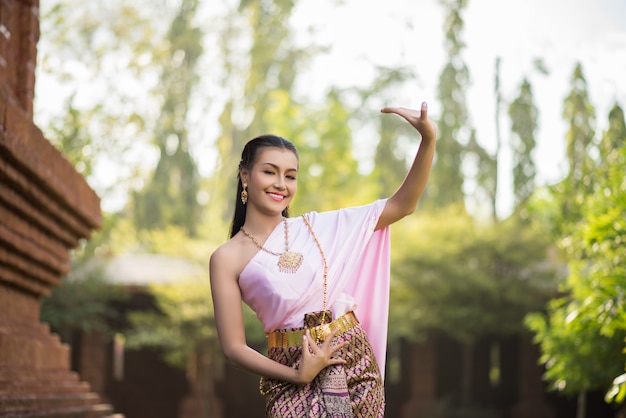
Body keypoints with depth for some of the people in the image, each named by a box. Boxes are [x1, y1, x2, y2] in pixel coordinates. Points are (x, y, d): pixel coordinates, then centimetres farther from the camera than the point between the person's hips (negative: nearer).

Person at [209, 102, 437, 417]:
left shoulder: (318, 227, 4)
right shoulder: (228, 258, -4)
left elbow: (402, 205, 3)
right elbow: (234, 346, -5)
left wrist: (428, 139, -7)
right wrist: (298, 376, -14)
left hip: (357, 363, 2)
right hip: (292, 377, -2)